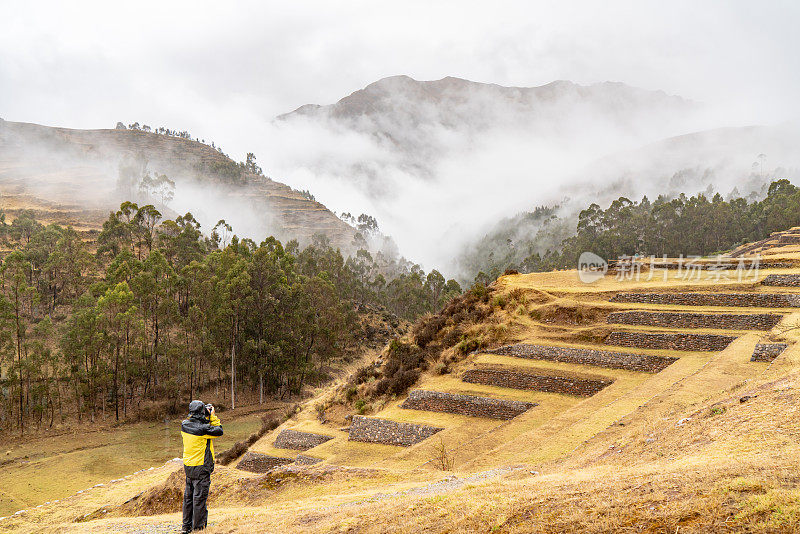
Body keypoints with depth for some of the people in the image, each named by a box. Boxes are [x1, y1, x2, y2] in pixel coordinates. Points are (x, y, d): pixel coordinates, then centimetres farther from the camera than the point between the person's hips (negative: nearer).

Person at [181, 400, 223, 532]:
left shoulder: (184, 425, -1)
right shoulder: (203, 428, -22)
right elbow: (219, 431, -7)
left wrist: (206, 417, 11)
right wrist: (212, 416, 0)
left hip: (188, 466, 7)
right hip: (201, 468, -7)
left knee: (188, 496, 15)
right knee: (200, 497, 0)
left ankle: (187, 526, 24)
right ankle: (198, 528, 5)